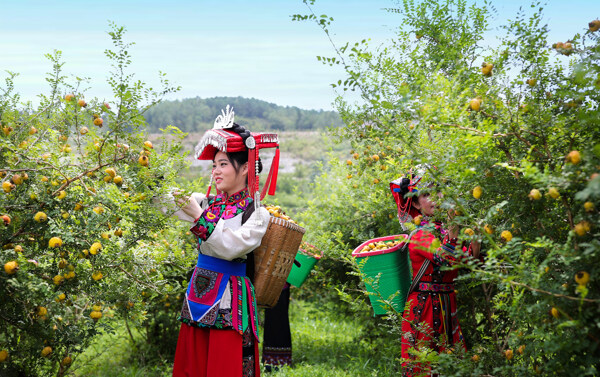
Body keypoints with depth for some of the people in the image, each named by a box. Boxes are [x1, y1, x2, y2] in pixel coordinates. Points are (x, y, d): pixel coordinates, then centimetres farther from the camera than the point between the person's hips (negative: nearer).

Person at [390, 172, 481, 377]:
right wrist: (453, 228, -36)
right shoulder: (420, 234, -11)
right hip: (423, 304, -7)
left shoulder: (442, 228, 10)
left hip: (446, 303, 7)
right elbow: (445, 260, -27)